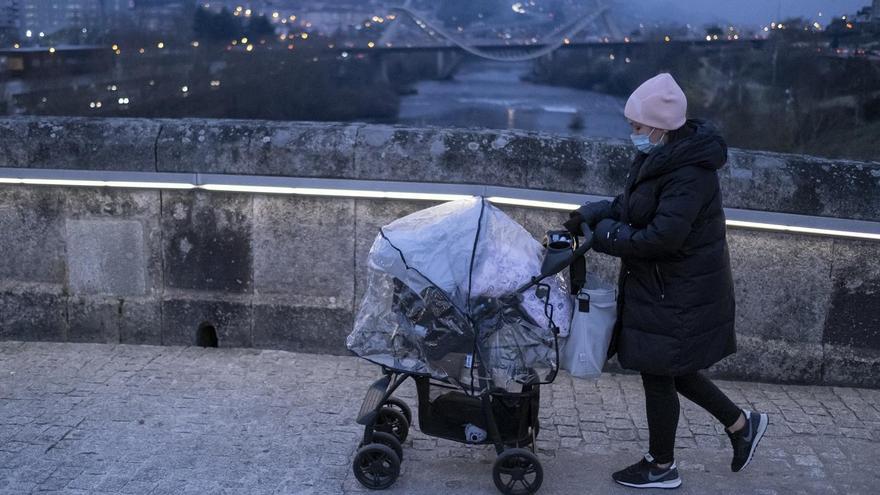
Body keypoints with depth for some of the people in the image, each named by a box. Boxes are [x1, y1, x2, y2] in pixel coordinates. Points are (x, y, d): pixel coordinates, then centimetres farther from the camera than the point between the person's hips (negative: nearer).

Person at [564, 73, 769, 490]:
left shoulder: (689, 173, -26)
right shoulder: (660, 157, 4)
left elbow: (662, 236, -30)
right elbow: (631, 204, 14)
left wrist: (609, 236, -18)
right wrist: (592, 214, -1)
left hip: (679, 294, -10)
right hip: (666, 285, 10)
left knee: (658, 375, 5)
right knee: (671, 370, 20)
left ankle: (661, 468, 24)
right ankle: (741, 424, 36)